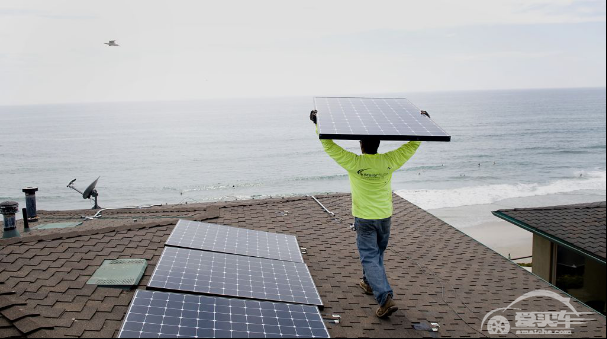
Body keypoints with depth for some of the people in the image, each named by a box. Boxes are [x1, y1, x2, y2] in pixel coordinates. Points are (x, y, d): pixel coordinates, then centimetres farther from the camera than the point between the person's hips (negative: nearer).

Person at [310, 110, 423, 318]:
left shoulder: (353, 163, -18)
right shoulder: (389, 161, -10)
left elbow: (329, 146, -13)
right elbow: (412, 145, 1)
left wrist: (318, 124, -5)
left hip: (364, 219, -4)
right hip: (385, 217, 4)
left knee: (370, 258, -1)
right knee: (377, 253, 24)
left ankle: (386, 298, -12)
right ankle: (369, 283, 44)